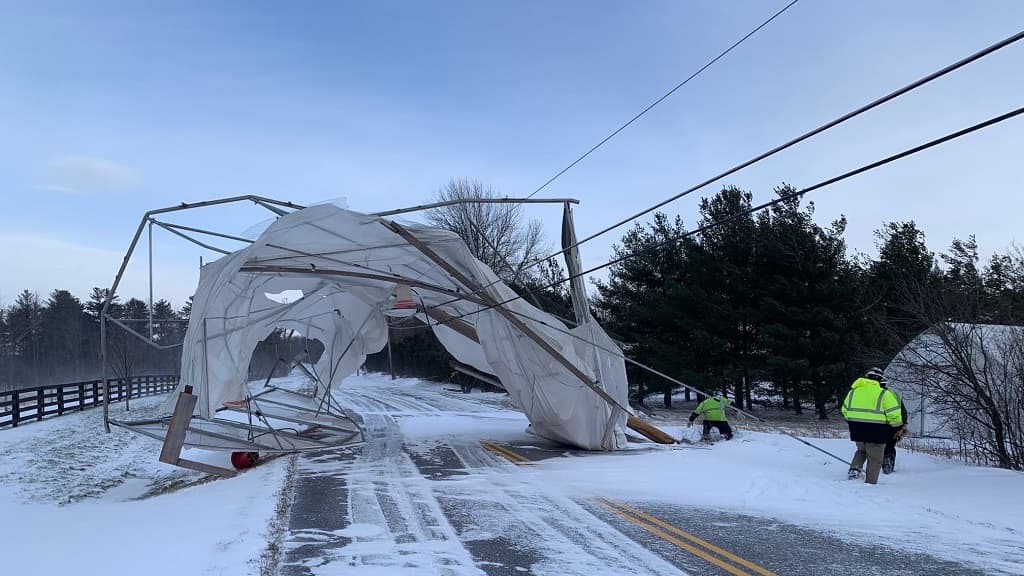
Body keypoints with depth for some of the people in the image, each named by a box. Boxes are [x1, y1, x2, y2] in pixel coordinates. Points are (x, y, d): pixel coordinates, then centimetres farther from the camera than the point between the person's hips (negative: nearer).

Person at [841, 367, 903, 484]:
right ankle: (871, 482, 11)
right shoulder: (884, 393, -8)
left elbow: (845, 410, 15)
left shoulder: (853, 391, 8)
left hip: (856, 430, 5)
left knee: (861, 450, 27)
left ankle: (855, 468, 6)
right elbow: (894, 414, -12)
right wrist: (897, 425, 7)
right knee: (875, 458, 8)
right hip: (876, 431, -5)